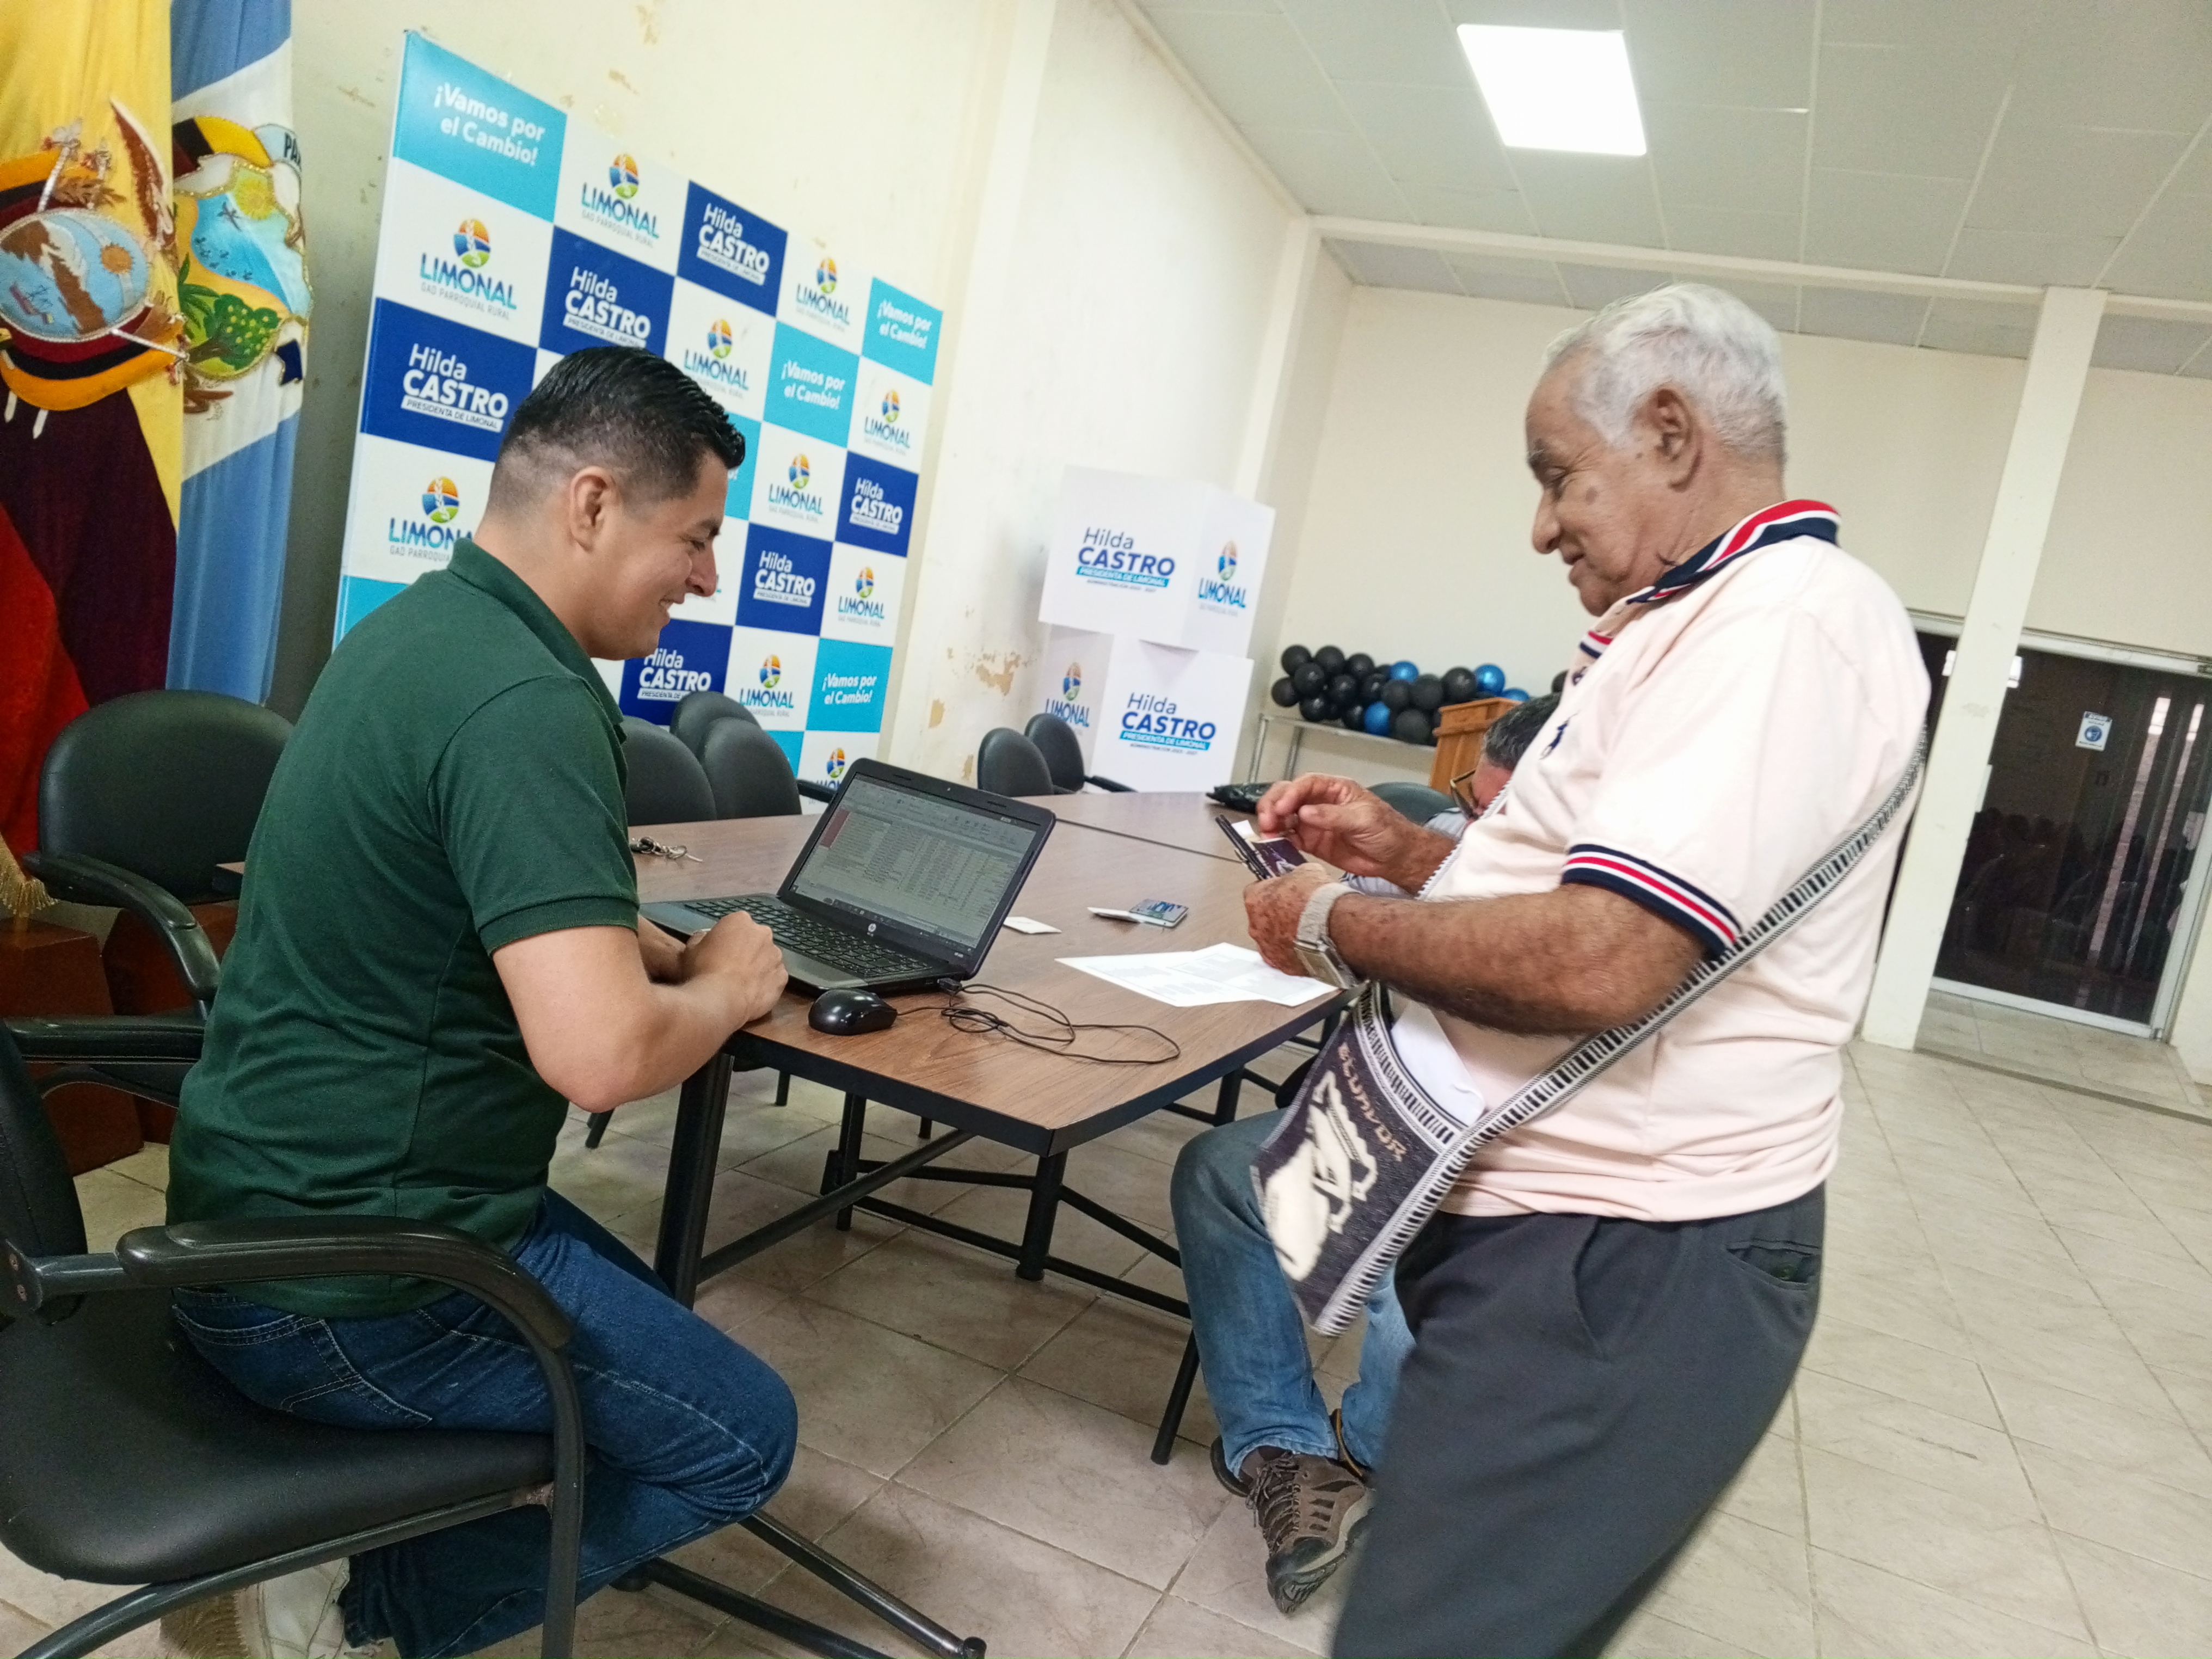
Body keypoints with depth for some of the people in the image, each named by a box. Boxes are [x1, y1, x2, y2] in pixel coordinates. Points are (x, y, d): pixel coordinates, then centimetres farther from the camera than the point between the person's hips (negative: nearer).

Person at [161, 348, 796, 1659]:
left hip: (276, 1202, 9)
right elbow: (599, 1053, -35)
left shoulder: (427, 625, 6)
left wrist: (672, 951, 2)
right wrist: (725, 989, -14)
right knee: (740, 1437, 5)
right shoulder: (527, 704, -25)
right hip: (348, 1277, -9)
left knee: (648, 1323, 25)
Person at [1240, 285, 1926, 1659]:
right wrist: (1403, 849, 8)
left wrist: (1339, 921, -13)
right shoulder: (1718, 620, 16)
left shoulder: (1788, 619, -18)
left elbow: (1596, 962, -27)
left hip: (1618, 1269, -11)